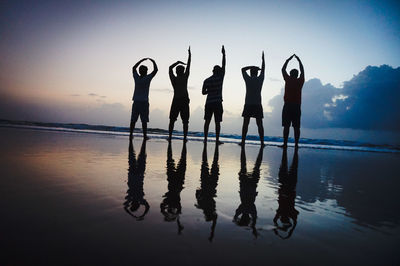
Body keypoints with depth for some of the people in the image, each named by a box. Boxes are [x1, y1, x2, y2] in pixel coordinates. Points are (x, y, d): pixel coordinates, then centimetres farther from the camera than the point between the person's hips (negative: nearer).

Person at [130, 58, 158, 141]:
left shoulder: (136, 78, 3)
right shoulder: (147, 78, -6)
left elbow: (134, 68, 22)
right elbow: (155, 70, 2)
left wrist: (142, 60, 27)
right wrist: (153, 61, 17)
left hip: (136, 102, 4)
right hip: (144, 102, -3)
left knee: (133, 120, 6)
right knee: (144, 120, -1)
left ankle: (131, 134, 6)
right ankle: (145, 135, 1)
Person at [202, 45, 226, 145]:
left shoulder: (206, 80, 4)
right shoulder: (220, 78, -3)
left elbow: (203, 92, 6)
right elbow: (224, 66, 5)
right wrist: (223, 54, 10)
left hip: (209, 103, 3)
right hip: (217, 103, -3)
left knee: (207, 121, 9)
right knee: (217, 122, 0)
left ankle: (205, 138, 10)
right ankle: (217, 140, 0)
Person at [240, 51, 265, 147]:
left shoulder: (248, 79, 0)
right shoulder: (260, 79, 3)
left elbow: (243, 69, 17)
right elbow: (263, 69, 21)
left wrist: (252, 66, 13)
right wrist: (263, 59, 31)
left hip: (248, 105, -1)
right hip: (258, 105, 1)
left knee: (245, 124, 3)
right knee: (259, 124, 3)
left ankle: (243, 141, 2)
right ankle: (262, 142, 3)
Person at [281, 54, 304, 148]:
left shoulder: (288, 80, 2)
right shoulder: (300, 81, 8)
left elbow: (283, 69, 15)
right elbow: (302, 71, 24)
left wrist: (288, 60, 25)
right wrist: (299, 60, 33)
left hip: (288, 106, -2)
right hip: (297, 106, 3)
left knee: (286, 126, -4)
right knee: (296, 127, 2)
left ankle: (285, 143, -6)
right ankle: (296, 144, 1)